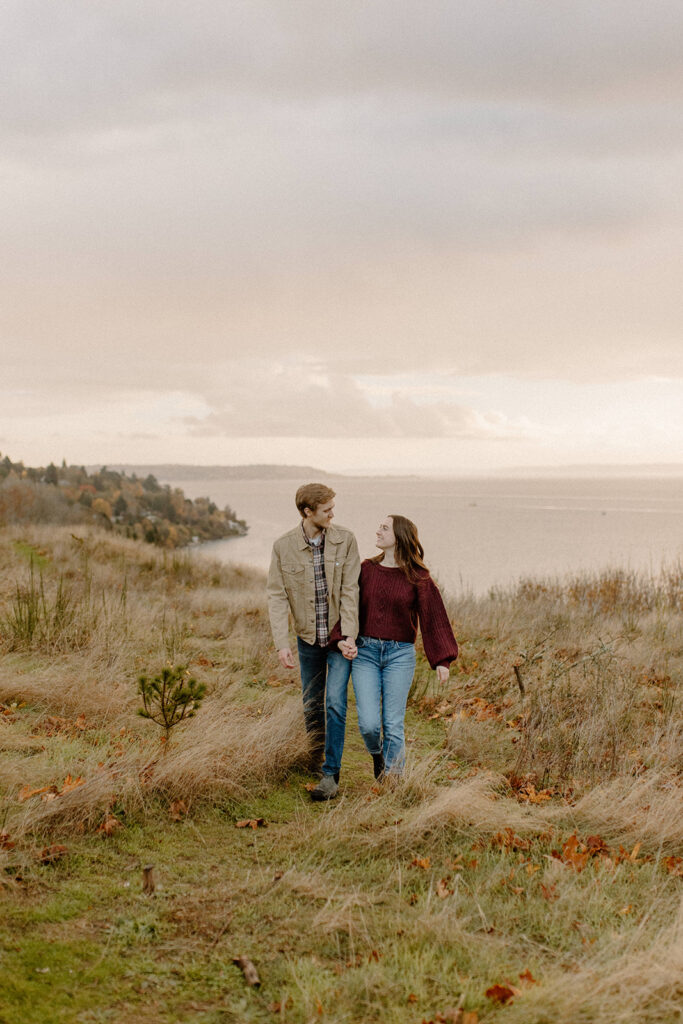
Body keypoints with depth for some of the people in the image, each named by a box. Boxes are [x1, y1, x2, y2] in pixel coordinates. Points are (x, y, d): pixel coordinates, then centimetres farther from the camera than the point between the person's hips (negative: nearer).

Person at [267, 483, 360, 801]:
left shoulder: (345, 540, -8)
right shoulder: (283, 547, -7)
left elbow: (350, 590, -10)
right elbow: (277, 596, -8)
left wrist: (349, 635, -17)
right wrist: (281, 643, -17)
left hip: (340, 637, -2)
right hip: (308, 639, 2)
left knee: (335, 703, -12)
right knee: (312, 706, 13)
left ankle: (331, 775, -7)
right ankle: (314, 764, 33)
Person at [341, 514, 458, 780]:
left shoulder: (417, 577, 0)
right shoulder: (366, 569, 6)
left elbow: (433, 616, 1)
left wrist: (442, 660, -5)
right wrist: (342, 639, -11)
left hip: (400, 655, -1)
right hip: (365, 652, 1)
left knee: (393, 725, -1)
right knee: (368, 724, -6)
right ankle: (377, 755, 27)